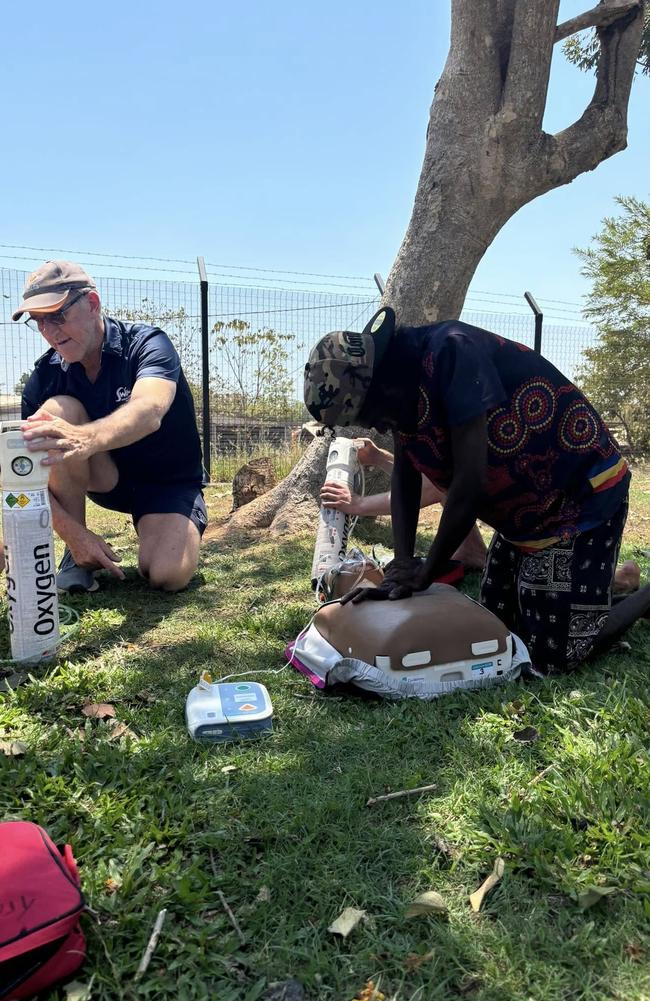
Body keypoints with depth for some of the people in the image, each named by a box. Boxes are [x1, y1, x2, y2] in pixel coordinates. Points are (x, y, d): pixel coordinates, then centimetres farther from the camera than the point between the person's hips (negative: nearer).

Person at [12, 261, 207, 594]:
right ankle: (77, 554, -13)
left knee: (167, 573, -31)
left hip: (170, 481, -4)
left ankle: (156, 528, 8)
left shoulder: (148, 345, -22)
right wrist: (73, 533, -30)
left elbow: (148, 412, -45)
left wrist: (86, 439, -65)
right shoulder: (45, 376, -10)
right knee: (57, 410, -25)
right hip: (107, 476, 4)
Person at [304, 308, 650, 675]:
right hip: (529, 510, 9)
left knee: (555, 657, -6)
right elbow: (404, 477, 0)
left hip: (582, 497, -9)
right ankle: (615, 577, 33)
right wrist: (402, 565, -12)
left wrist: (424, 575, -20)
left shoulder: (450, 351, -30)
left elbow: (471, 483, -32)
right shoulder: (402, 386, -3)